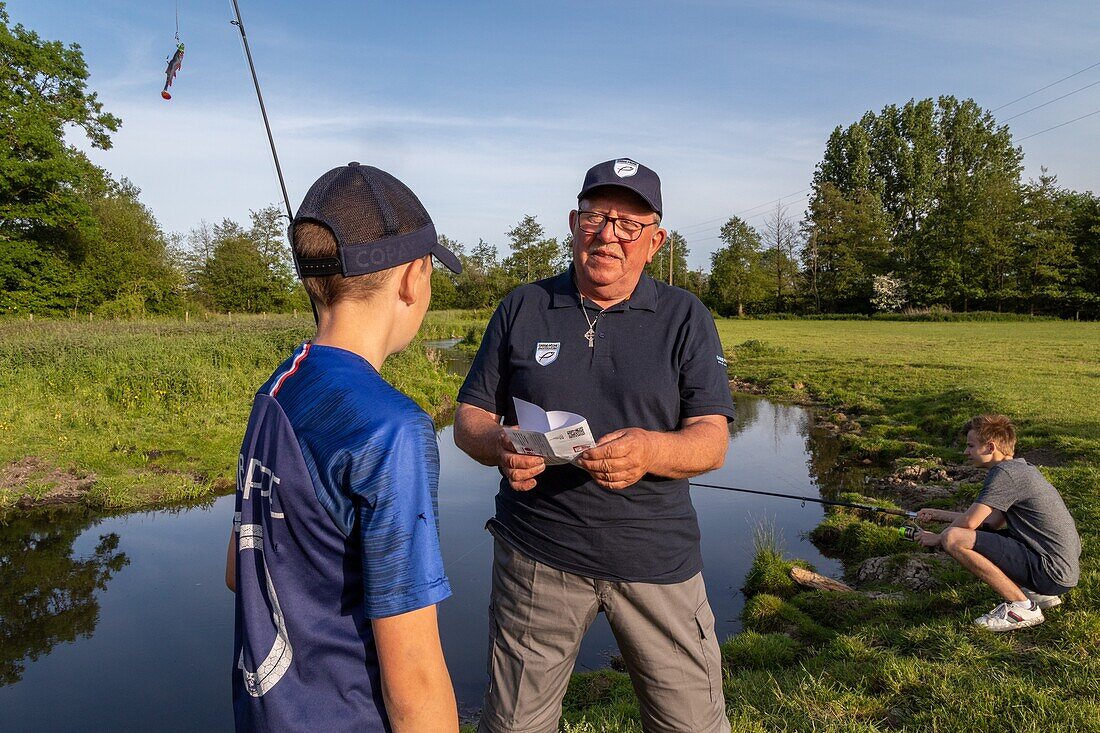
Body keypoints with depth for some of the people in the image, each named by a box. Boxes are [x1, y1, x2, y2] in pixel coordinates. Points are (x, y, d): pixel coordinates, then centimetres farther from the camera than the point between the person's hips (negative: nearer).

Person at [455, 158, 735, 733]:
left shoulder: (685, 318, 2)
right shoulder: (522, 309, 5)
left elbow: (712, 442, -5)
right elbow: (470, 419, 6)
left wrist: (651, 450, -27)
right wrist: (499, 447, -18)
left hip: (656, 555, 0)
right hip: (538, 553, 1)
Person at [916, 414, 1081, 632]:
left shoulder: (1004, 473, -15)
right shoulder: (1021, 468, 15)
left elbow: (969, 521, -18)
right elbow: (992, 521, 19)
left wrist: (937, 538, 1)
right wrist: (939, 515, 23)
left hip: (1051, 571, -10)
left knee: (954, 538, -19)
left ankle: (1022, 607, -9)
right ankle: (1038, 593, 15)